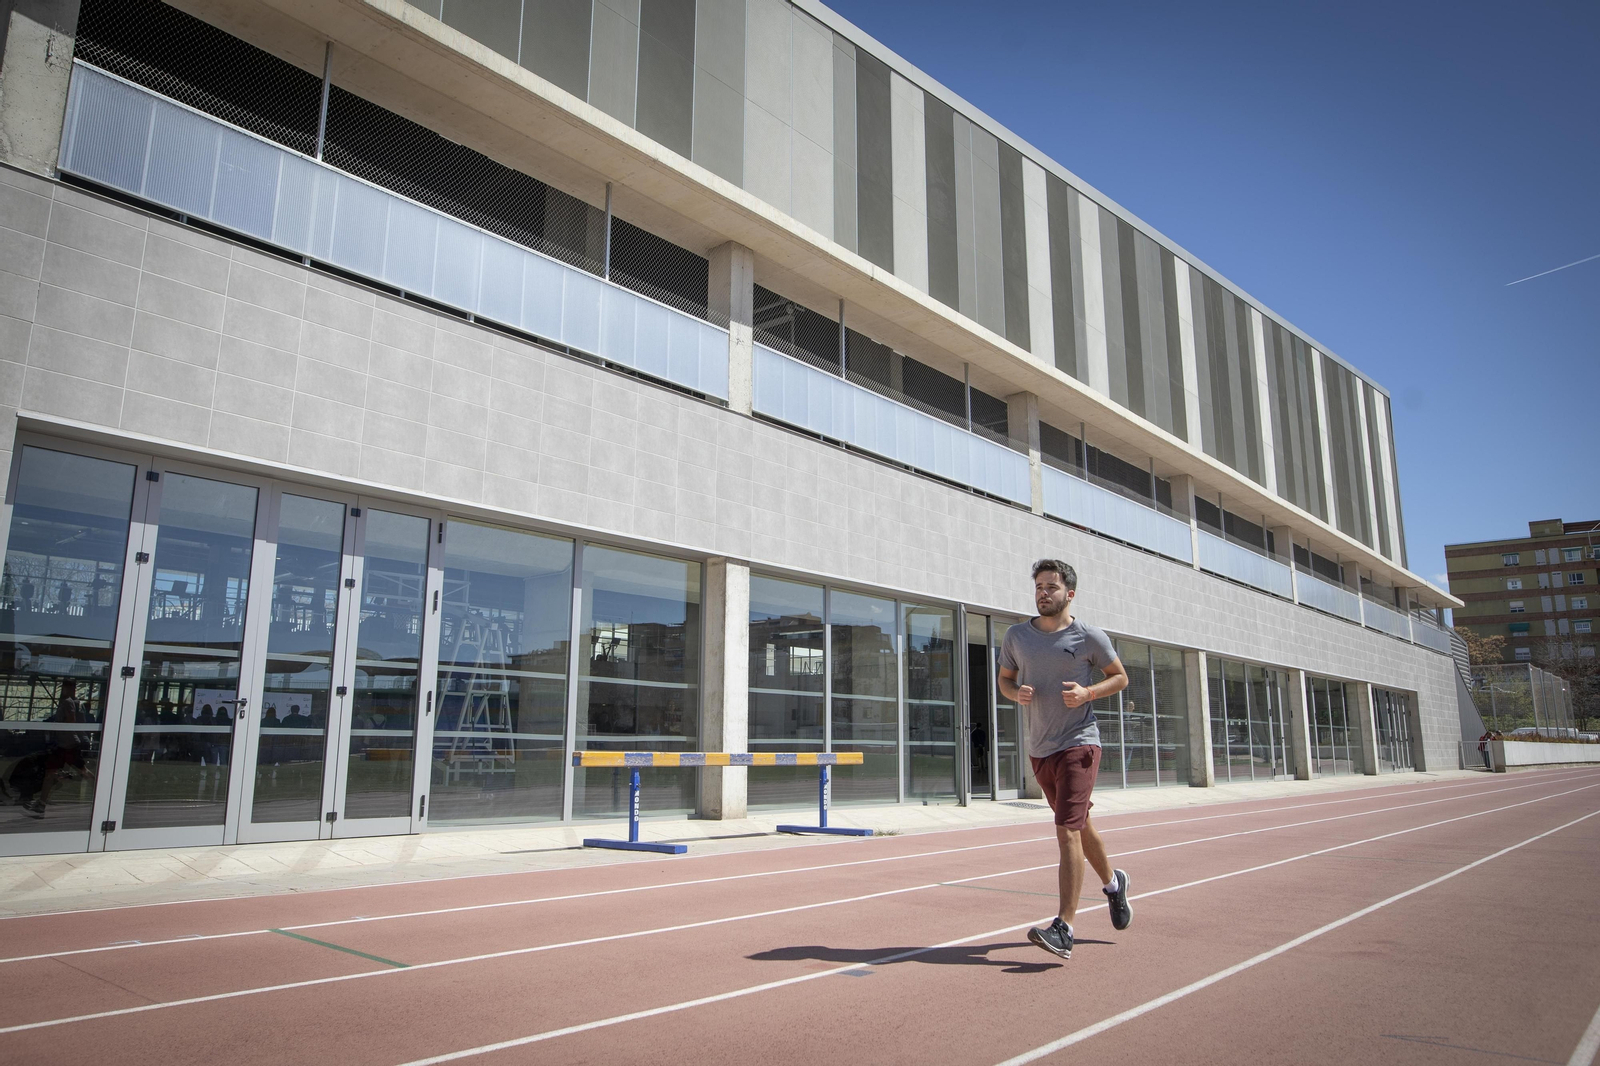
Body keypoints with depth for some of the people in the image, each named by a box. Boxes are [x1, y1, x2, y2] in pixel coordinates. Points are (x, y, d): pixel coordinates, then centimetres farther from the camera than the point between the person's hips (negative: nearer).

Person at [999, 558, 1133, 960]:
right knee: (1078, 824, 19)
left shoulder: (1089, 637, -6)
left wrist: (1087, 693, -14)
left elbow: (1120, 677, 5)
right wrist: (1017, 692, -8)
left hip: (1078, 744, -5)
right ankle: (1112, 882, 46)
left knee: (1068, 830, -15)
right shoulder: (1016, 636, 4)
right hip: (1039, 748, 5)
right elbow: (1005, 678, 15)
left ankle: (1064, 930, -14)